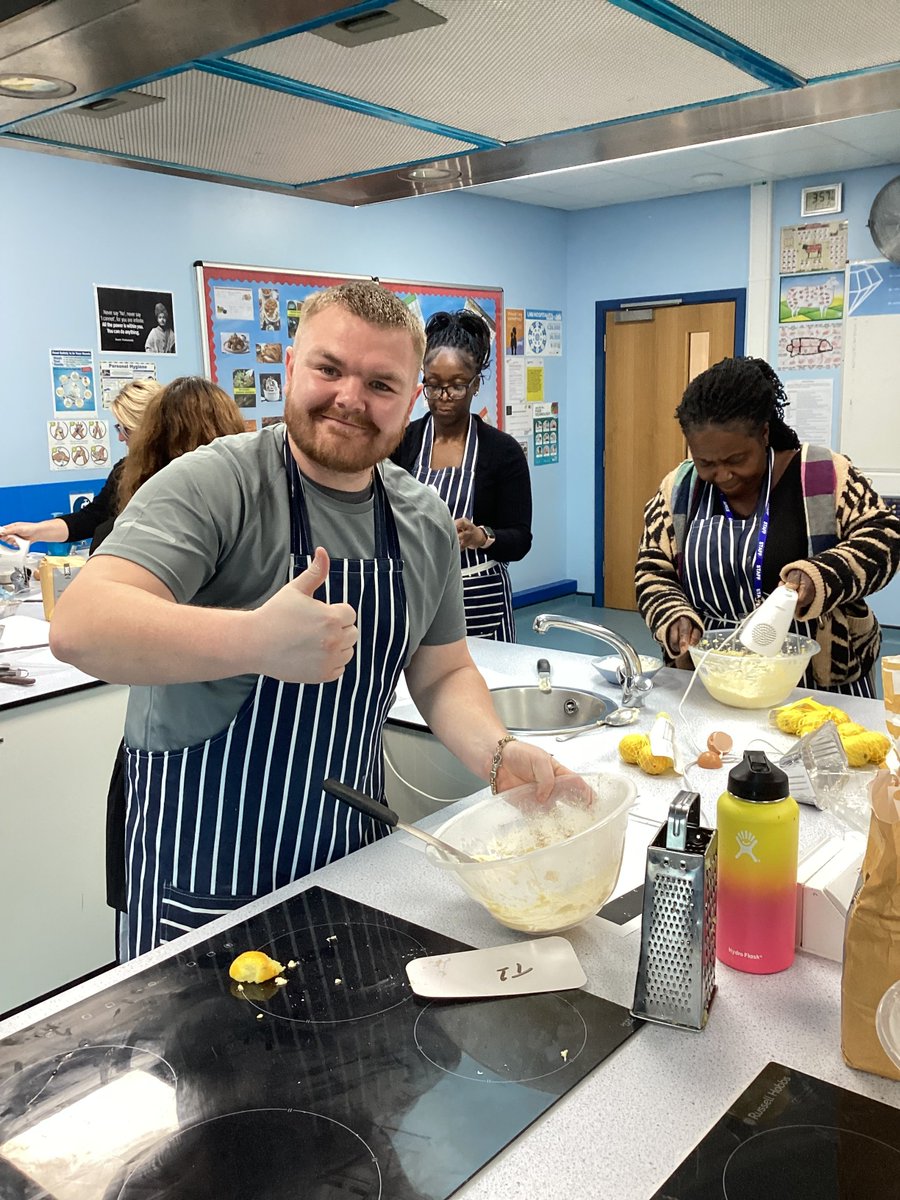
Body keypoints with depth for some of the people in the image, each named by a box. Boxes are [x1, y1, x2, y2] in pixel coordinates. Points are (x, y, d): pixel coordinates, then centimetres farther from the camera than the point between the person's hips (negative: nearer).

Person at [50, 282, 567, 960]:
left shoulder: (426, 522, 0)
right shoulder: (215, 485, -18)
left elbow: (442, 674, 9)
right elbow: (80, 626, -31)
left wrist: (497, 753, -11)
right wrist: (259, 642, -46)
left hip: (354, 853, 6)